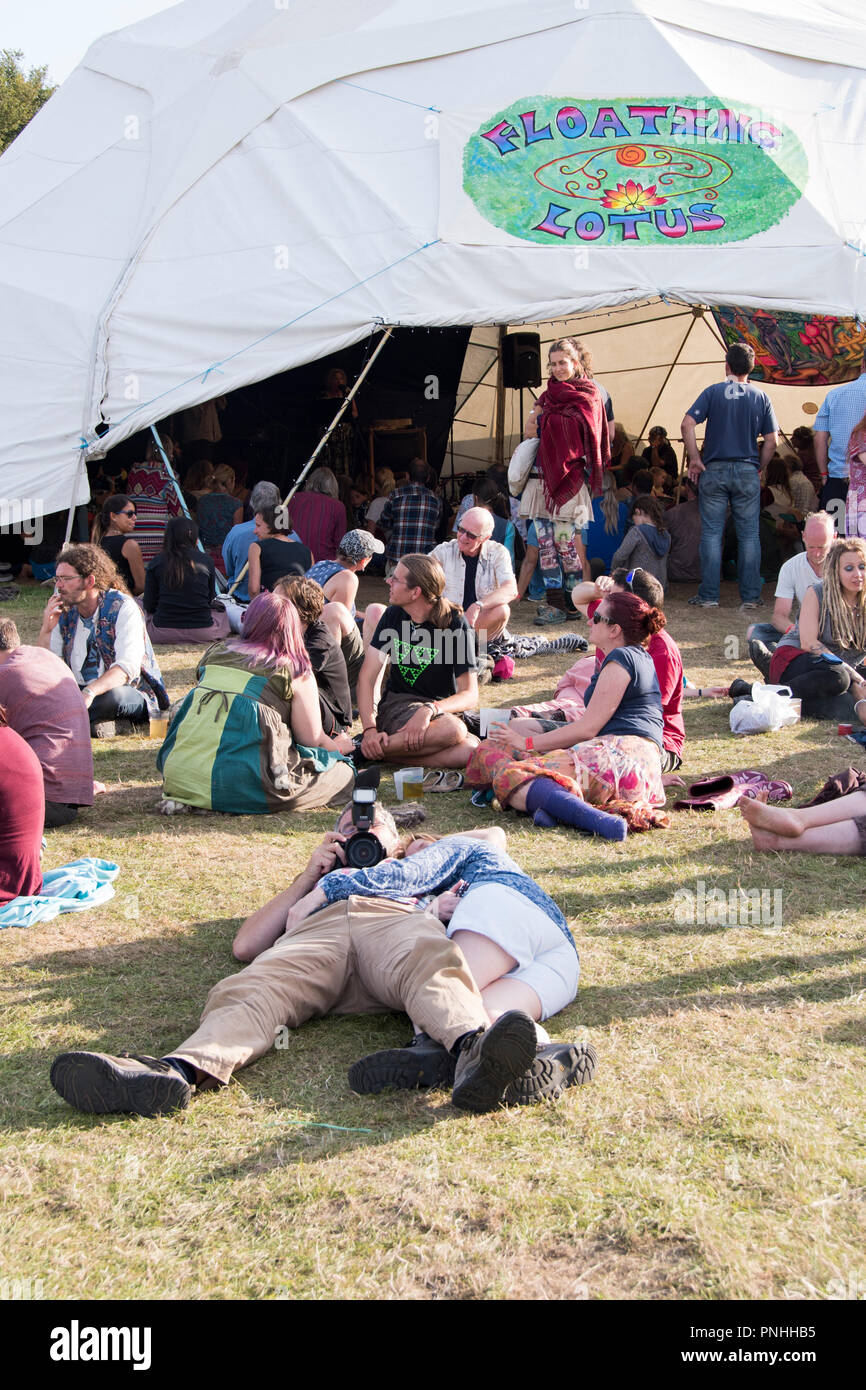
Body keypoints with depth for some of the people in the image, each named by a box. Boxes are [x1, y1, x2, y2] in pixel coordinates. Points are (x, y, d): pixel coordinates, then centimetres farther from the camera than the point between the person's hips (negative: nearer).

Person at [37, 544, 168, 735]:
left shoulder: (123, 608, -13)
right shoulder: (64, 612, 3)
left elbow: (128, 668, -27)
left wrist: (90, 692, -43)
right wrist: (46, 630, -14)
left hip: (132, 695, -5)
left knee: (112, 695, -39)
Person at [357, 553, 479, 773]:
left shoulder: (456, 625, -8)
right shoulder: (393, 615, 3)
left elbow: (470, 695, -11)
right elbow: (367, 676, -2)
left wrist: (429, 710, -31)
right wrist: (369, 728, -19)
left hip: (440, 709, 1)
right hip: (397, 705, -1)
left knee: (473, 753, -34)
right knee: (452, 730, -34)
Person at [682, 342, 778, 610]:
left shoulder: (713, 392, 1)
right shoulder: (761, 397, 4)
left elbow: (687, 424, -9)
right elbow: (771, 441, 0)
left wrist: (695, 459, -3)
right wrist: (759, 468, 11)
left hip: (714, 470, -1)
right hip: (747, 471, 1)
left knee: (711, 533, 3)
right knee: (749, 534, 5)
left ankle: (708, 596, 3)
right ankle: (750, 597, 6)